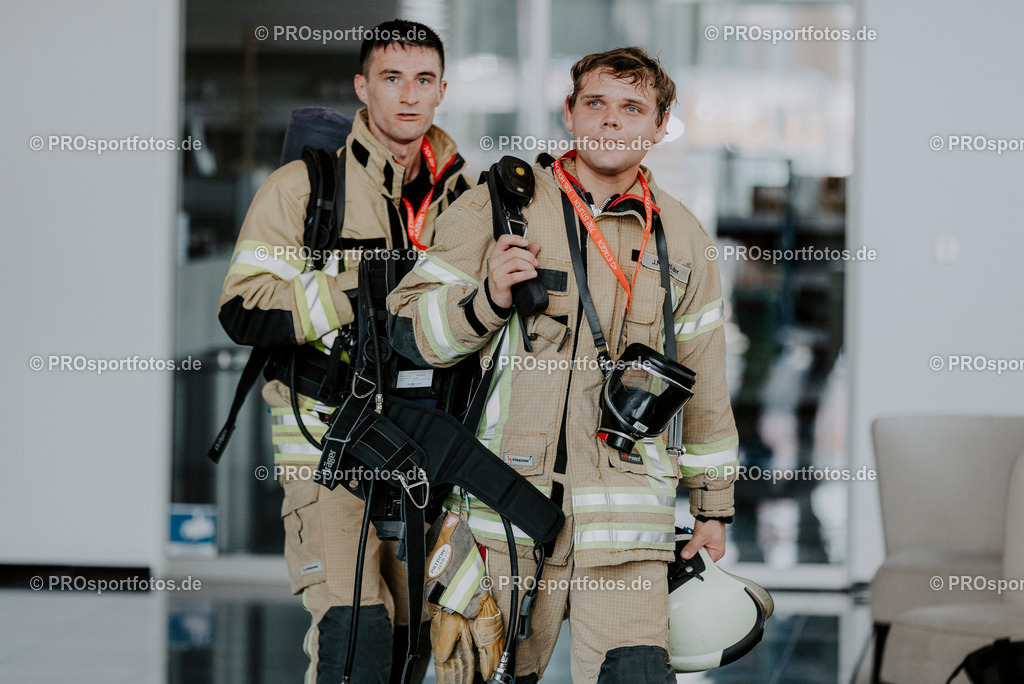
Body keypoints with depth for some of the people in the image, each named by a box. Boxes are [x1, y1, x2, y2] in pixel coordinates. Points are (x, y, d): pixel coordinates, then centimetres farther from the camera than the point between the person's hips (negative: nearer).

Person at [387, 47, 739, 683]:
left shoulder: (682, 238, 13)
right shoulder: (495, 208, 5)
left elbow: (704, 384, 19)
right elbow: (408, 325, 3)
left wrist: (713, 505, 21)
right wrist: (488, 298, -15)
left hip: (627, 507, 1)